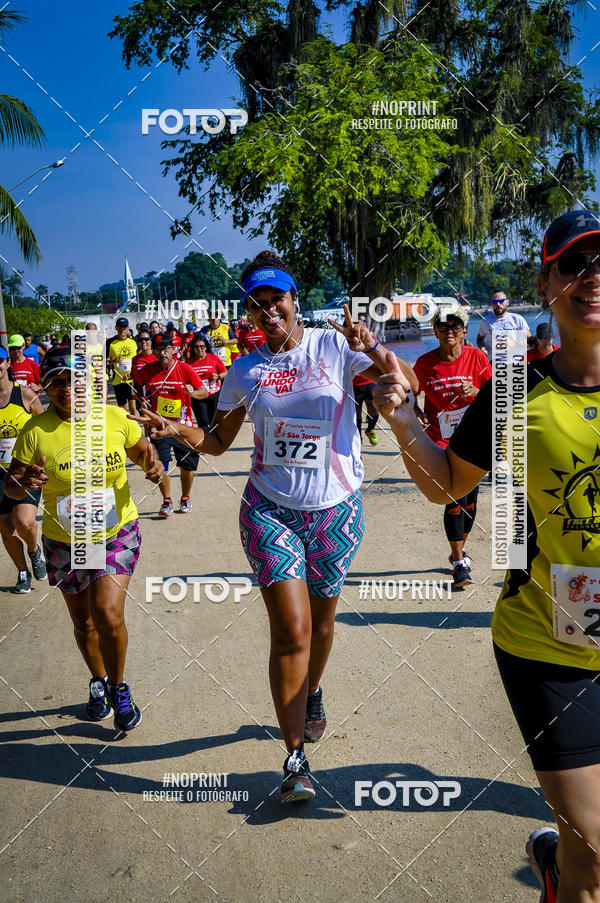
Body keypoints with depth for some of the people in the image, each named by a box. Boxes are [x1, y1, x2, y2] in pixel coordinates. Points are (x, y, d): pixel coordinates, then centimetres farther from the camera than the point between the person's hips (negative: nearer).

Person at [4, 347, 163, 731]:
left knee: (108, 614, -18)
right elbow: (11, 483, -5)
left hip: (117, 532, -1)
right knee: (83, 623, 16)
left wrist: (153, 464, -15)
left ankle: (119, 687, 10)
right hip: (64, 542, 1)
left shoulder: (114, 417, -8)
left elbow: (143, 451, 8)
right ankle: (99, 681, 45)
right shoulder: (35, 431, -11)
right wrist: (23, 483, -29)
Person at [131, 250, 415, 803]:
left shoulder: (335, 347, -4)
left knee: (321, 621, 16)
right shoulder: (246, 371, 4)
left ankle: (311, 692, 48)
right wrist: (178, 430, -9)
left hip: (336, 509, 0)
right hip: (270, 509, 0)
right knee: (291, 632, -7)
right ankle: (296, 757, 5)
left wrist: (375, 351, -29)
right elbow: (218, 441, 10)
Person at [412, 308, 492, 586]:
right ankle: (459, 563, 0)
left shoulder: (476, 357, -4)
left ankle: (459, 551, 34)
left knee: (470, 500, 11)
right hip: (441, 440, -2)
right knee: (455, 499, -12)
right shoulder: (425, 363, -5)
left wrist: (476, 392, -20)